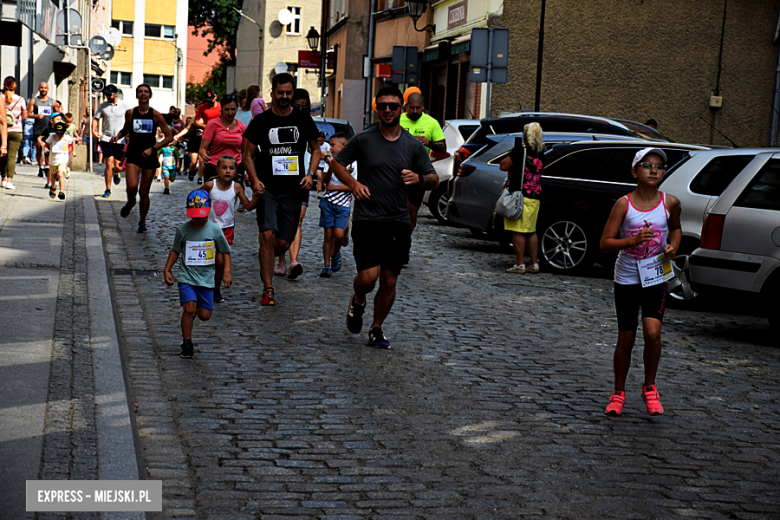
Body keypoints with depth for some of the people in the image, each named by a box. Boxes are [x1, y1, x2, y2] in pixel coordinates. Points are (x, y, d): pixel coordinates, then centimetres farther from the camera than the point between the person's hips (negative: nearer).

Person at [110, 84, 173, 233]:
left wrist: (152, 148, -11)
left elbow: (168, 137, -1)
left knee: (144, 192, 4)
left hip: (149, 156, 0)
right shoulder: (130, 113, 2)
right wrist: (117, 137, -1)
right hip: (133, 154, 0)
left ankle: (142, 222, 23)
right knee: (132, 186, -20)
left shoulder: (155, 115, -3)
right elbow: (125, 130, 21)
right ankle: (130, 203, 16)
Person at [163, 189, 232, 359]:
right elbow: (175, 251, 10)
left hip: (206, 279, 1)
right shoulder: (183, 230, -2)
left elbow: (225, 251, 7)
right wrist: (167, 270, 3)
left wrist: (226, 271, -3)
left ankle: (190, 313, 36)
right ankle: (187, 344, -1)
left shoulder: (215, 230, -2)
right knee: (189, 309, -17)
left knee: (204, 315, 0)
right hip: (187, 277, -1)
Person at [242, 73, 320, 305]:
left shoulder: (303, 119, 6)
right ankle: (268, 289, -9)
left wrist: (310, 174, -2)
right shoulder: (261, 121, 2)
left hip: (293, 190, 2)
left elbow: (315, 149, 15)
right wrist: (255, 180, -8)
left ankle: (266, 262, 38)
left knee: (284, 243, 2)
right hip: (267, 188, -2)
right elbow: (248, 154, 8)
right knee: (268, 235, -17)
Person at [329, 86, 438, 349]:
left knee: (389, 281, 4)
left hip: (399, 222, 2)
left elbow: (434, 179, 11)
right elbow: (336, 163, 11)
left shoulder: (414, 146, 6)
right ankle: (357, 302, 22)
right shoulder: (363, 140, 0)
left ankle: (376, 330, 21)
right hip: (366, 220, -2)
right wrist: (353, 183, -7)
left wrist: (419, 179, -12)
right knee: (368, 276, -13)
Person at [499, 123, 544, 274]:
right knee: (531, 231, 15)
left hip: (519, 196, -7)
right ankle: (534, 264, 16)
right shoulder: (541, 154, 9)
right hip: (536, 197, 7)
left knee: (518, 232, -3)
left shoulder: (520, 151, -12)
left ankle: (520, 264, -3)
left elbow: (503, 166, -10)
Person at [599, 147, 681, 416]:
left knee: (652, 333, -15)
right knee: (626, 339, 6)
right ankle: (618, 392, 25)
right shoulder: (624, 204, -8)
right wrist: (634, 240, -24)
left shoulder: (670, 203, -2)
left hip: (656, 277, 1)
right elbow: (605, 243, -10)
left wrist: (673, 246, -2)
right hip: (626, 278, -1)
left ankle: (649, 387, 8)